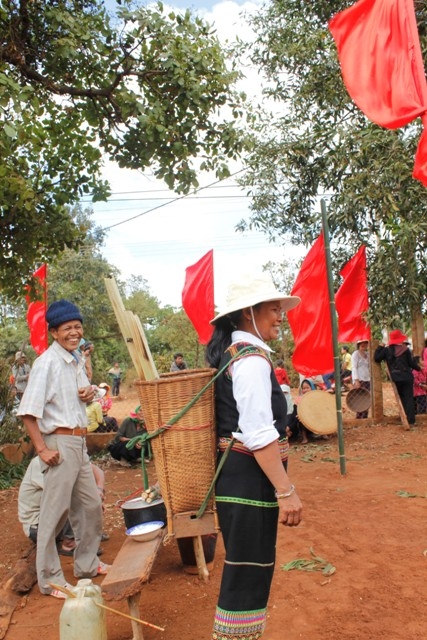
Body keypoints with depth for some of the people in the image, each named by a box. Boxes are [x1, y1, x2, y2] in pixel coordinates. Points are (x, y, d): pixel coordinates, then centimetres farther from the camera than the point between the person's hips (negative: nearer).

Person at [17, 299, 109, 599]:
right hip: (60, 444, -8)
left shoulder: (77, 359, 9)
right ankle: (50, 579, 18)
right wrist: (42, 450, -19)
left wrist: (90, 392, 1)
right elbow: (28, 412, -18)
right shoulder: (46, 362, -16)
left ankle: (87, 563, 34)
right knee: (55, 513, 2)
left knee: (92, 505, 17)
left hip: (80, 443, 9)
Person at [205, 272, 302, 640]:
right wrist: (286, 491, -21)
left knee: (249, 565, 22)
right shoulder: (252, 358, -18)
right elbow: (259, 434, -24)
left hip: (238, 472, 10)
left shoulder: (231, 352, 13)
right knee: (249, 568, 2)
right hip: (250, 476, -10)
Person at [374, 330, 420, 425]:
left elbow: (376, 358, -3)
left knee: (402, 398, 15)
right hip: (407, 377, -2)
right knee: (409, 398, 2)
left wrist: (380, 347, 8)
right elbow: (411, 363, -2)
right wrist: (418, 368, 17)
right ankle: (411, 419, -2)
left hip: (396, 379, 2)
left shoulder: (387, 350, -2)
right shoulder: (405, 349, -6)